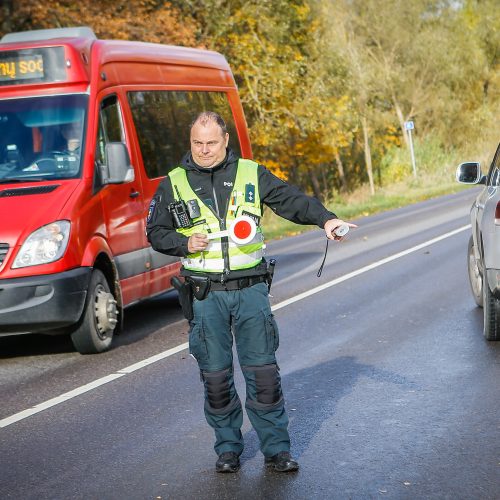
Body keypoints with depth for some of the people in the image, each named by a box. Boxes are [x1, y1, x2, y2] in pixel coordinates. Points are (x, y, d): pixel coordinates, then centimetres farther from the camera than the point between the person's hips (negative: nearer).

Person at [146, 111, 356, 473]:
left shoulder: (252, 174, 6)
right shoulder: (174, 184, 6)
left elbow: (292, 200, 1)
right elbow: (156, 232, 11)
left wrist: (325, 219, -15)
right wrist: (185, 243, -8)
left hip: (251, 290, 0)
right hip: (205, 294, 0)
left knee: (263, 370, -1)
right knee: (215, 374, 4)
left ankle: (276, 447, 7)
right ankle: (228, 448, 17)